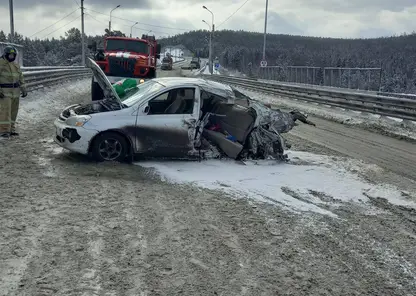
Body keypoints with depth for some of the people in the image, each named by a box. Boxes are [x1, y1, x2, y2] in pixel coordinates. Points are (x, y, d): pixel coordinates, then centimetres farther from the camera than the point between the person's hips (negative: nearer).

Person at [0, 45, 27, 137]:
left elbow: (20, 78, 13)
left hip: (15, 91, 6)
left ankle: (11, 129, 14)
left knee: (13, 111, 7)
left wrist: (24, 89, 5)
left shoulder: (16, 65, 11)